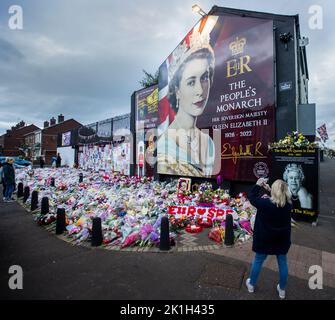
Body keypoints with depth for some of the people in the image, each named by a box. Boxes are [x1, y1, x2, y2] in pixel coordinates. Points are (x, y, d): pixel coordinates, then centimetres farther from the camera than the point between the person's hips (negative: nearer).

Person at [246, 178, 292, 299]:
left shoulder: (266, 203, -25)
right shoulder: (288, 204, -11)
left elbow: (252, 197, -11)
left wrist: (258, 185, -2)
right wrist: (269, 189, 4)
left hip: (265, 239, -3)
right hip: (282, 239, 3)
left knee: (258, 261, 15)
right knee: (283, 263, 20)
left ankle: (251, 284, 33)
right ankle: (282, 290, 37)